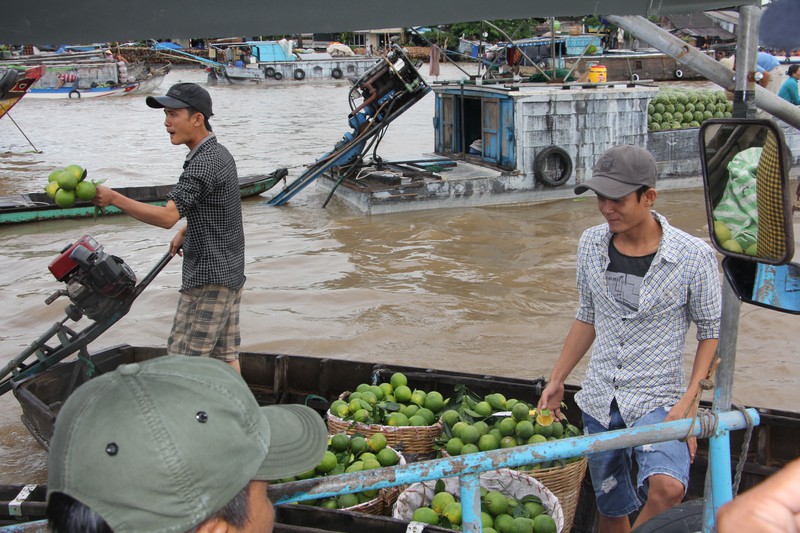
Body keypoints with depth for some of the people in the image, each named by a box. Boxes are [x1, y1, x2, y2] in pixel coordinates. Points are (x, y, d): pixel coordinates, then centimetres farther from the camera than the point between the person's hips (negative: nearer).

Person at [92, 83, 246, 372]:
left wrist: (114, 198, -30)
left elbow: (168, 216, -32)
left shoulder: (203, 163, -21)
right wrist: (185, 232, 17)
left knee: (183, 359, -5)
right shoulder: (219, 153, 12)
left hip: (209, 278, -10)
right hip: (229, 271, 10)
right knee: (225, 355, 14)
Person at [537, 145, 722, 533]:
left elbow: (711, 331, -3)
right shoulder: (592, 244, 1)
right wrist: (556, 380, 13)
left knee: (667, 488, -30)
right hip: (600, 398, 4)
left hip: (658, 398, -4)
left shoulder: (694, 257, -13)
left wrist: (688, 401, -14)